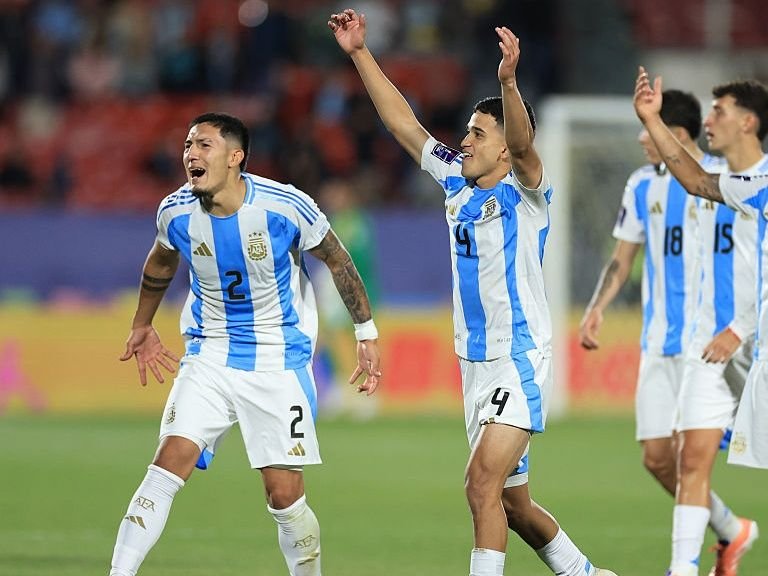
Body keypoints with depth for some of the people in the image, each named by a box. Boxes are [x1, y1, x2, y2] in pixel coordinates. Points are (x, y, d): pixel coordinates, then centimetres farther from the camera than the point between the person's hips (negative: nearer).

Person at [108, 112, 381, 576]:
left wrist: (366, 334, 3)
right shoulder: (176, 212, -8)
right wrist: (142, 325, 29)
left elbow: (338, 260, -1)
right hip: (209, 357, 2)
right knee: (169, 464, -16)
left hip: (279, 361, -2)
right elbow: (162, 261, 16)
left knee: (284, 493, -5)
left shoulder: (286, 207, -18)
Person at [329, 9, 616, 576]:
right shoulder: (457, 181, 9)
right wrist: (360, 52, 9)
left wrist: (508, 80, -48)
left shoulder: (524, 192, -10)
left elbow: (522, 144, -31)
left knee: (483, 480, -22)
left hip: (520, 361, -8)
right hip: (476, 363, 8)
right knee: (513, 503, 14)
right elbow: (403, 122, 12)